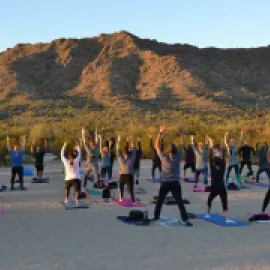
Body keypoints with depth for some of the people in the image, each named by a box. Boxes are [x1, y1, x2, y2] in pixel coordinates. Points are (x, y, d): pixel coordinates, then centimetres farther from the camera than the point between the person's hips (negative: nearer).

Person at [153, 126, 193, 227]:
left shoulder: (164, 157, -8)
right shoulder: (178, 157, -7)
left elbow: (157, 146, -2)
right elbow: (182, 145, 3)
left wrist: (160, 133, -5)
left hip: (165, 183, 0)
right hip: (175, 183, 0)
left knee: (159, 201, 17)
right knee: (180, 202, -5)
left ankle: (156, 216, 26)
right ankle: (185, 220, -13)